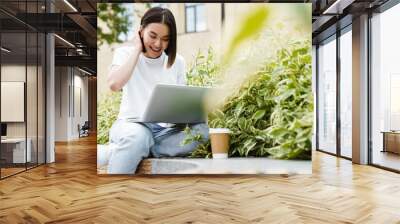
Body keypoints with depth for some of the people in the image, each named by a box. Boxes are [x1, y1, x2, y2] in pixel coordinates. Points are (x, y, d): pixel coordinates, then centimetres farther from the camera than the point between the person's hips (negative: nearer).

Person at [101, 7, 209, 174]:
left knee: (201, 130, -27)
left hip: (166, 130, 5)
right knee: (138, 136, -40)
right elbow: (114, 84, -19)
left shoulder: (177, 61, 9)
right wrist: (136, 49, -10)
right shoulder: (125, 53, 2)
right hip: (133, 124, -4)